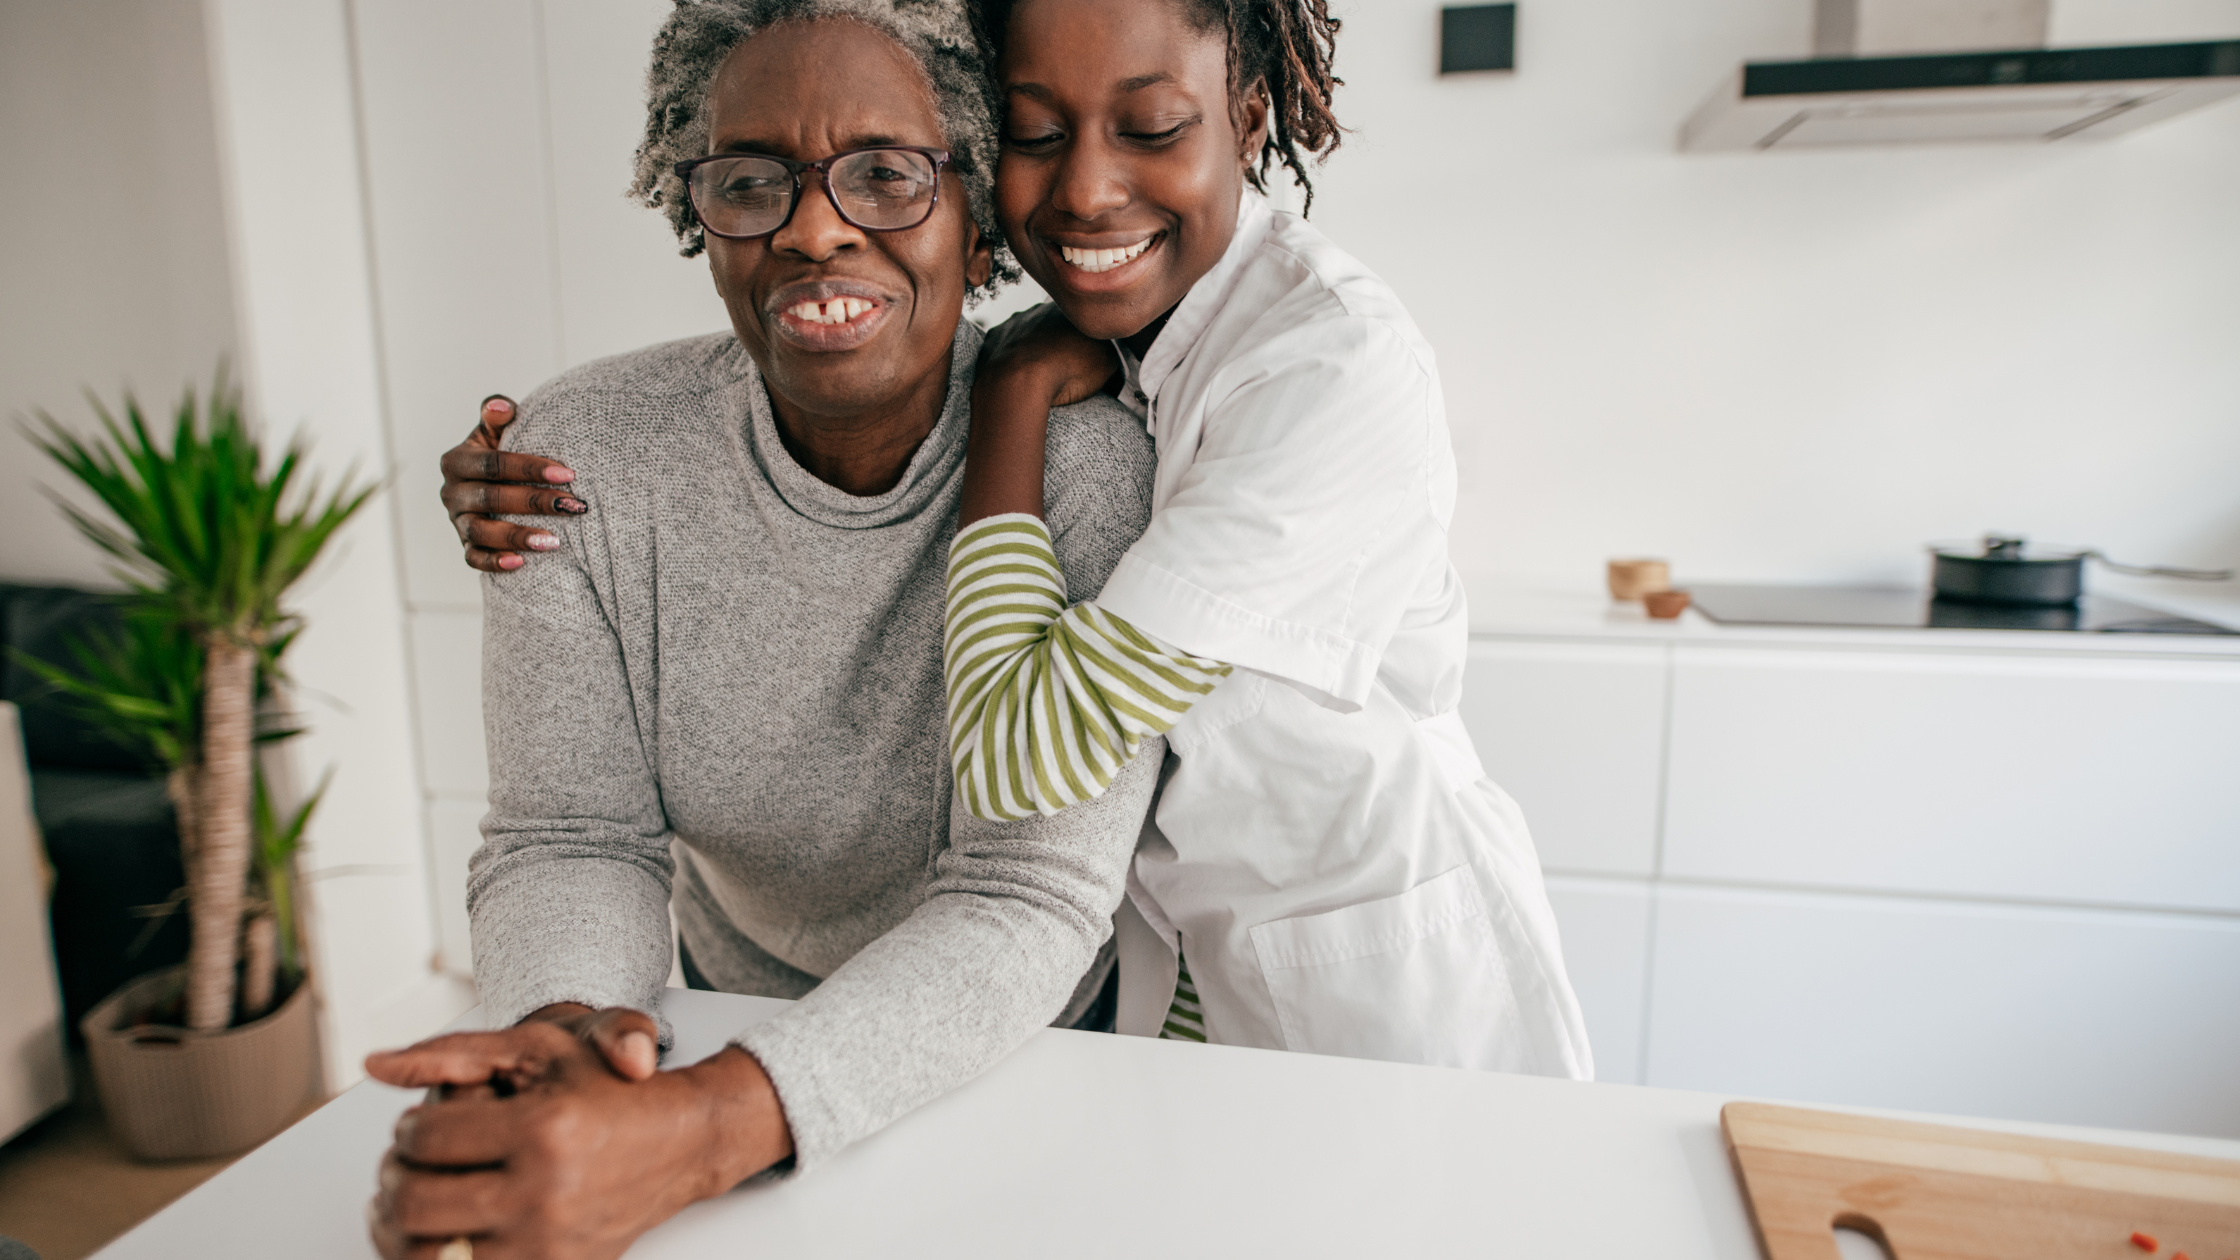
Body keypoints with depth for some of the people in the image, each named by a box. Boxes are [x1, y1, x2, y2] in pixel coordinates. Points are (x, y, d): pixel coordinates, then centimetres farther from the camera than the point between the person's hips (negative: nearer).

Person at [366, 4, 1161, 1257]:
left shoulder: (1080, 461, -28)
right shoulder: (582, 457, -18)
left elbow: (1028, 897, -30)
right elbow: (573, 837, -15)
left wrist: (700, 1128, -42)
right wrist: (562, 1027, -36)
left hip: (1045, 1036, -1)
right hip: (741, 1017, 2)